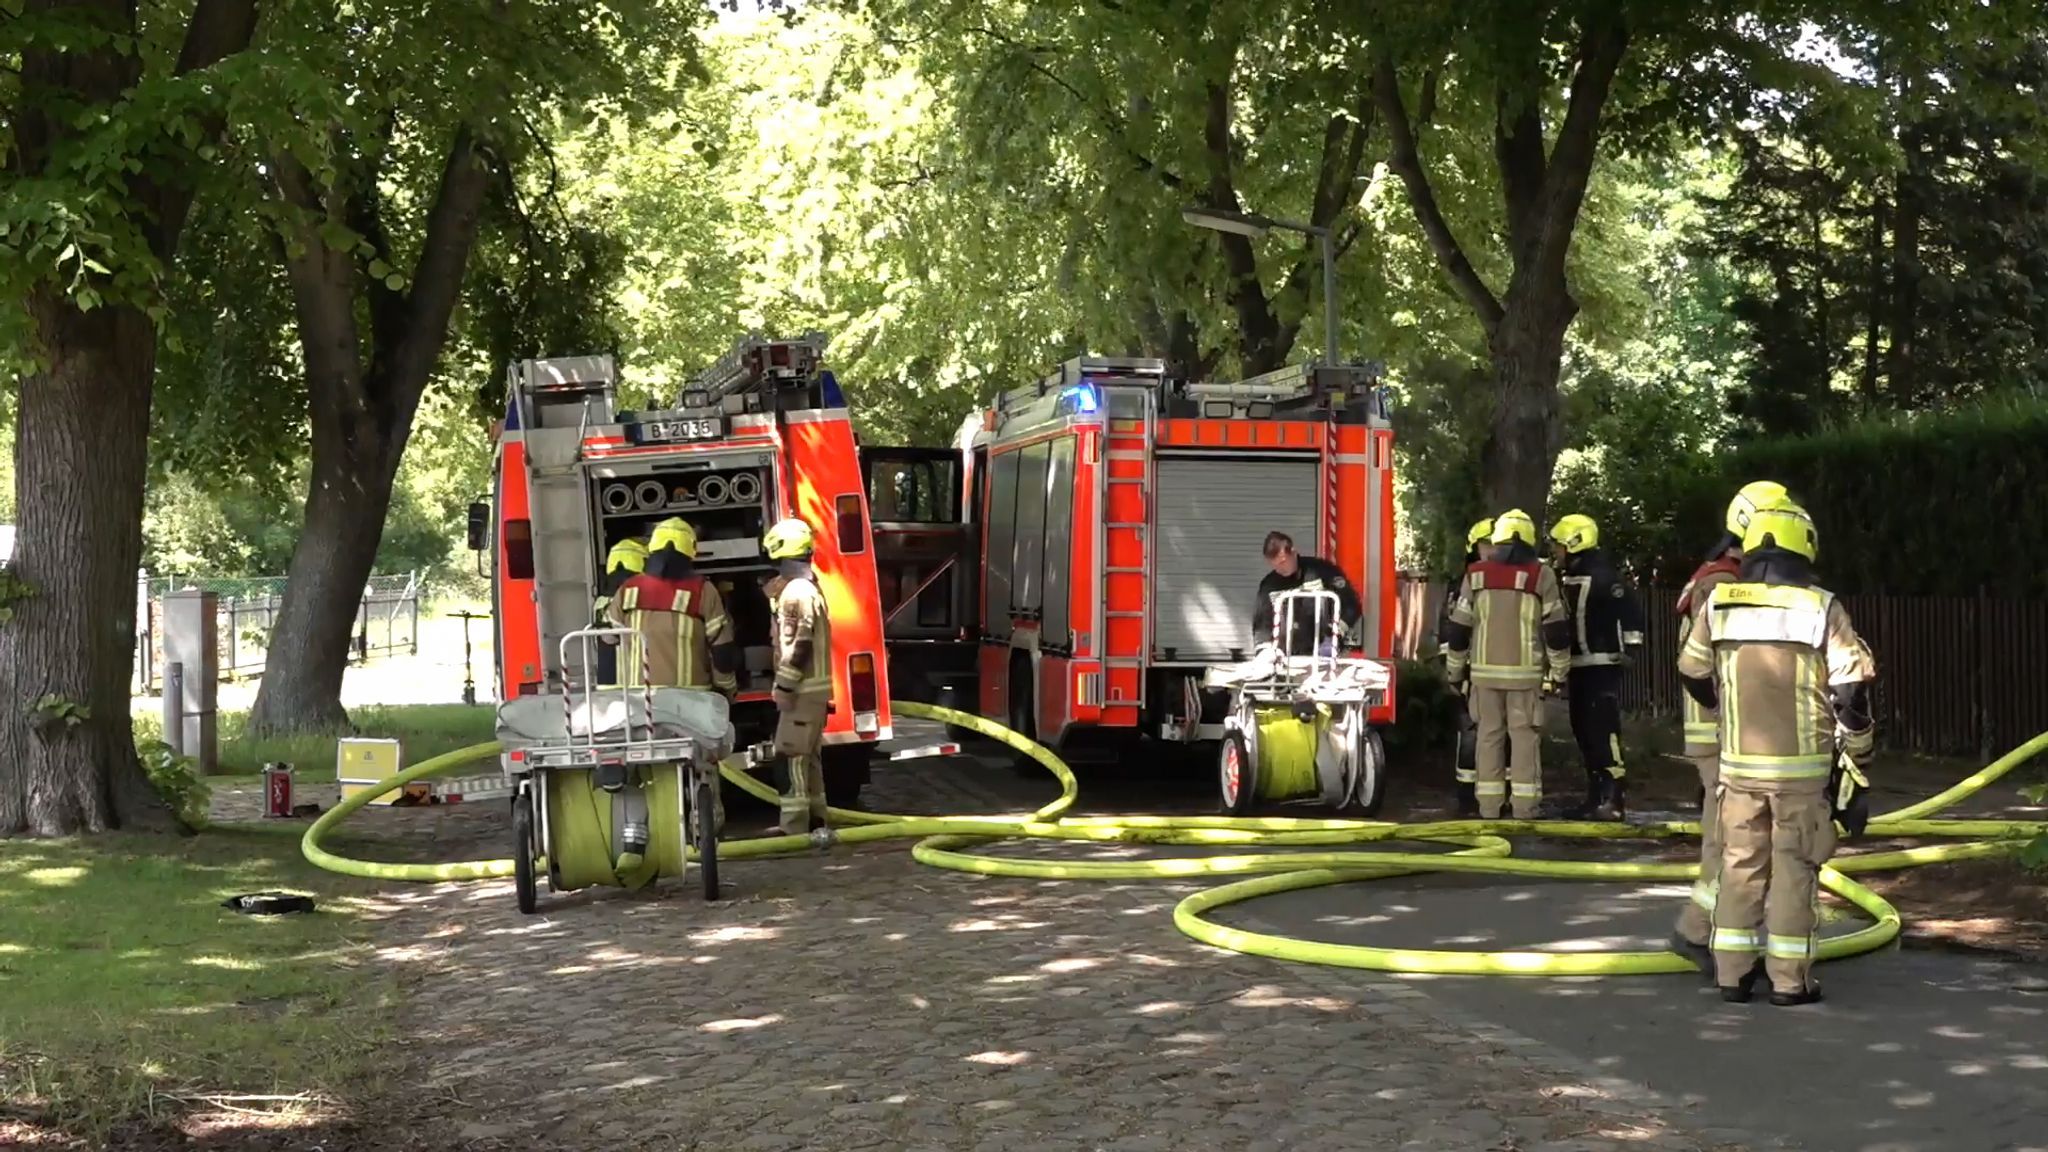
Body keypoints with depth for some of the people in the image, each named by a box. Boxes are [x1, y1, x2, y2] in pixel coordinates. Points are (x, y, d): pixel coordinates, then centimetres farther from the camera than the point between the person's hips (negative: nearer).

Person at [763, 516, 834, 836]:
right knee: (808, 756, 15)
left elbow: (799, 644, -22)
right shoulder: (807, 587, 17)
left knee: (792, 756, -10)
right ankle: (815, 820, 22)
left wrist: (785, 687, -20)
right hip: (812, 686, 10)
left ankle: (795, 828, -11)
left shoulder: (796, 591, -17)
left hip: (802, 688, -10)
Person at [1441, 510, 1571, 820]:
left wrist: (1455, 669, 15)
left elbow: (1458, 628, 6)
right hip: (1526, 672, -2)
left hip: (1485, 670, 2)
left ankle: (1489, 807, 7)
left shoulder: (1477, 575, 4)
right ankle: (1524, 807, -2)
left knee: (1489, 735, 7)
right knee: (1524, 735, 1)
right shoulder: (1540, 575, -3)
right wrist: (1557, 671, 4)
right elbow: (1556, 629, -3)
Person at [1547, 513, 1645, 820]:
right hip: (1578, 668, 10)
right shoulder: (1567, 579, 15)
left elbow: (1630, 608, -17)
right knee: (1583, 732, 11)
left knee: (1604, 732, -12)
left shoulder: (1602, 577, -14)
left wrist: (1631, 643, -18)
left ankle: (1615, 799, -13)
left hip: (1602, 667, -10)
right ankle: (1596, 796, 18)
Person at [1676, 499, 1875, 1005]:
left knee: (1741, 865, 11)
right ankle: (1790, 980, 5)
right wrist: (1857, 748, 4)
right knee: (1794, 868, 4)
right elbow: (1852, 685, -9)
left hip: (1739, 762, 3)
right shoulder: (1820, 608, -8)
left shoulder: (1719, 604, 2)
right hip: (1801, 766, -3)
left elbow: (1694, 673, 14)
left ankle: (1733, 973, 13)